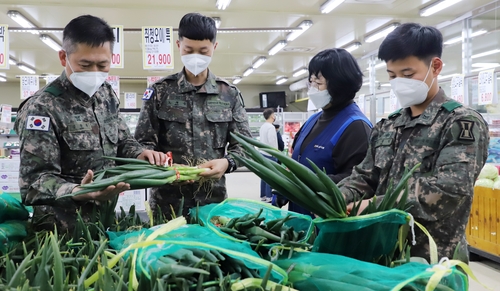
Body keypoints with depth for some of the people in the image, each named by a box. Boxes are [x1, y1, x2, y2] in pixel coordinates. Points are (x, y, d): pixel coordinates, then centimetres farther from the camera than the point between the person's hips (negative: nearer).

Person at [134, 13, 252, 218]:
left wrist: (227, 162, -17)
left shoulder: (229, 94, 5)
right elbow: (143, 142, 1)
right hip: (167, 200, -1)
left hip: (214, 197, 1)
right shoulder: (160, 91, 2)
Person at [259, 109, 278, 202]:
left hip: (263, 153, 9)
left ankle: (263, 195, 16)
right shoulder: (271, 127, -16)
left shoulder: (262, 126, 11)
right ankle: (269, 196, -1)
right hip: (270, 154, -9)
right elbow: (272, 141, -21)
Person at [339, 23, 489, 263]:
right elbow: (365, 177, 8)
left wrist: (378, 205, -31)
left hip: (433, 260, -6)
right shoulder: (387, 127, 9)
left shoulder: (463, 123, -11)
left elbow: (450, 189, -24)